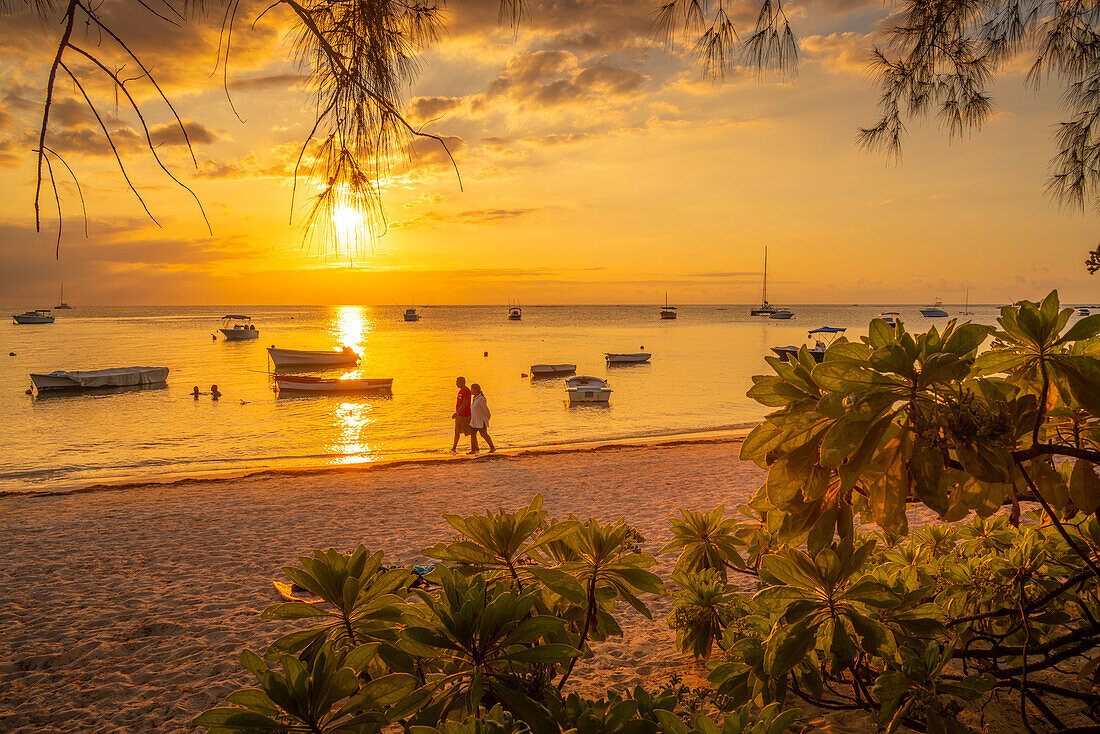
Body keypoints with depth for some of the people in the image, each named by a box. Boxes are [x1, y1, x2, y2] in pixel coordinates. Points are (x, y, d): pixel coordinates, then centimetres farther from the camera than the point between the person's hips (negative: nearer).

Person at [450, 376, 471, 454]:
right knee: (457, 432, 10)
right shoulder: (460, 391, 14)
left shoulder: (466, 391, -16)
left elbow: (465, 404, -23)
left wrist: (456, 412, -25)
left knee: (470, 432, -3)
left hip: (465, 416, -9)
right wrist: (456, 413, 22)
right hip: (459, 415, 9)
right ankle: (454, 448, 14)